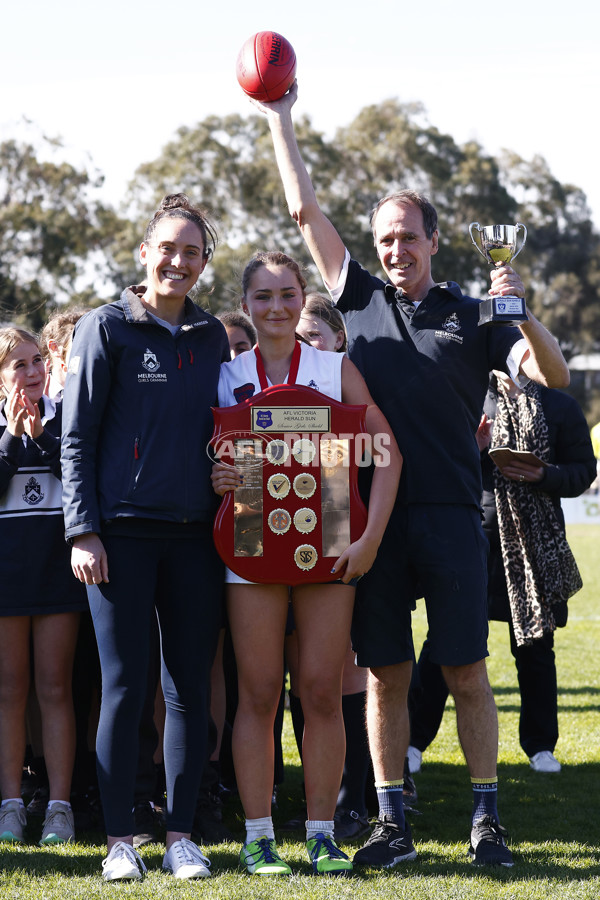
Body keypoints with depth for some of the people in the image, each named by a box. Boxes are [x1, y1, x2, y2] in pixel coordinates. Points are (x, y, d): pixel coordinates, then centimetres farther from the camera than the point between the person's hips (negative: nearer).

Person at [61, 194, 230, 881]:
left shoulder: (211, 337, 13)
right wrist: (83, 531, -8)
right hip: (122, 533, -4)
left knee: (190, 685, 3)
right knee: (124, 685, -3)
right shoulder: (106, 329, 1)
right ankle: (119, 839, 3)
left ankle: (180, 834, 10)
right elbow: (77, 439, -1)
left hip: (194, 534, 4)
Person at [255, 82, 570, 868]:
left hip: (450, 513, -2)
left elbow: (555, 376, -1)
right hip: (373, 509, 2)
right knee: (385, 674, 4)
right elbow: (304, 211, 14)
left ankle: (487, 819, 6)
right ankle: (392, 822, 10)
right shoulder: (362, 300, 13)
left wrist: (525, 315, -18)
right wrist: (280, 120, 14)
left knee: (467, 671, -1)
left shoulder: (470, 316, 7)